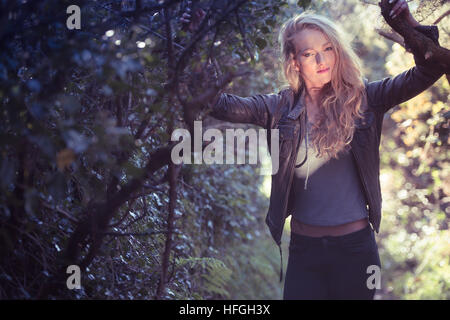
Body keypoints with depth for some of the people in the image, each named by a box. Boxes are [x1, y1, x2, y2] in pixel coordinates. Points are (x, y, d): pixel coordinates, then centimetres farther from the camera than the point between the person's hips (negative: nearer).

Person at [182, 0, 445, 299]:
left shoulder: (363, 98, -2)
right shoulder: (281, 107, 1)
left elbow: (427, 73, -6)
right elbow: (222, 105, -7)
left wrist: (412, 26, -19)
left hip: (355, 246, -1)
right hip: (303, 249, 1)